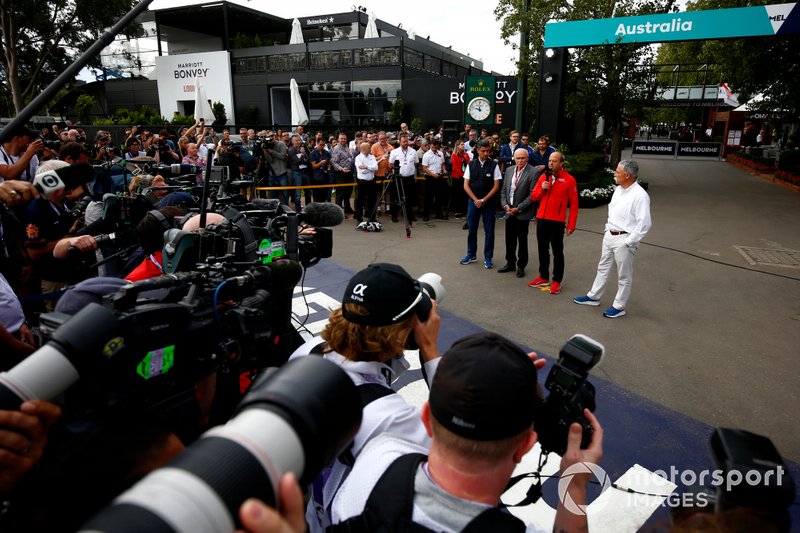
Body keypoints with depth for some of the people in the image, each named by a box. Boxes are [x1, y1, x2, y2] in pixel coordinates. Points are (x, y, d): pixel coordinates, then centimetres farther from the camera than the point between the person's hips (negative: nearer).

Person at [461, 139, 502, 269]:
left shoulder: (494, 166, -4)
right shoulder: (471, 165, 2)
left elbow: (496, 186, -5)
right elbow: (466, 185, 2)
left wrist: (483, 200, -11)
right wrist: (476, 200, -8)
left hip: (489, 202, -2)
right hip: (473, 201, 2)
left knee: (489, 230, 3)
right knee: (472, 229, 10)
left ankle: (488, 258, 13)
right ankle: (471, 255, 24)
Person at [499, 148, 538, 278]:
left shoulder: (533, 173, -10)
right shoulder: (509, 170, 8)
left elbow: (532, 195, -14)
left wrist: (518, 208, -15)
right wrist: (505, 206, -2)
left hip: (523, 213, -5)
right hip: (509, 211, 5)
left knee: (522, 240, 6)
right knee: (509, 239, 12)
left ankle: (521, 266, 19)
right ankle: (510, 263, 28)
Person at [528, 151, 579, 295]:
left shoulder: (569, 180, -6)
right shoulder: (543, 176, 7)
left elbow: (574, 204, -5)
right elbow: (533, 197, 10)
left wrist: (571, 224, -8)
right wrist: (542, 189, -10)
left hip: (557, 221, -5)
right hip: (541, 219, 5)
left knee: (557, 251, 4)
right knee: (543, 250, 13)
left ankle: (556, 281, 12)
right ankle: (543, 277, 26)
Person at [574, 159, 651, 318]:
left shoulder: (640, 195, -21)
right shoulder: (618, 189, 6)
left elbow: (644, 223, -22)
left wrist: (629, 242, -19)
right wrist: (608, 228, 14)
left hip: (624, 239, -9)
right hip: (609, 235, 9)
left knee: (624, 275, 6)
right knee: (603, 267, 20)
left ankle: (619, 307, 18)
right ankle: (593, 297, 34)